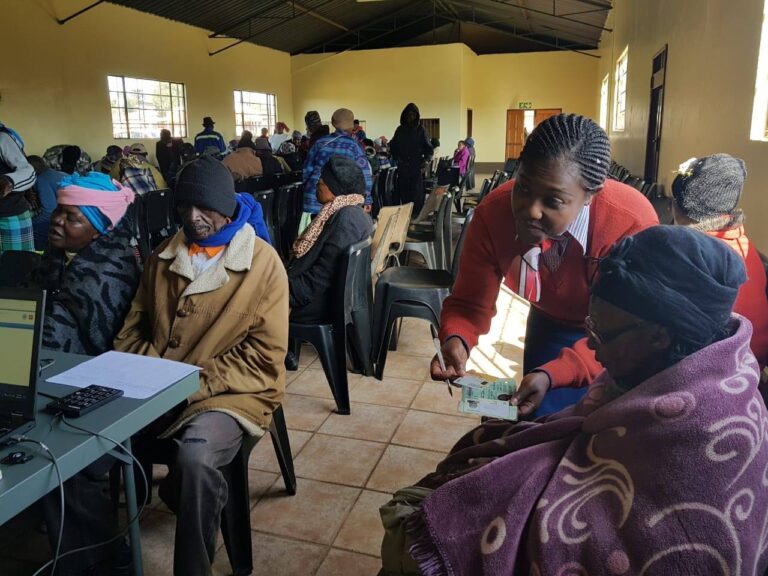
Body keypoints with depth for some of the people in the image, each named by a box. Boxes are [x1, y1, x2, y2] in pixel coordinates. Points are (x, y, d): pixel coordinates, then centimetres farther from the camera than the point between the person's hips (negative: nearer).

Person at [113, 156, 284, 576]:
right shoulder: (165, 256, 11)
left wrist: (197, 383, -16)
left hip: (229, 392, -5)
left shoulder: (262, 262, -7)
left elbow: (265, 354, -10)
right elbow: (135, 325, 16)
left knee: (195, 457, -34)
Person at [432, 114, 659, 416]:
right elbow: (470, 302, -21)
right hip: (553, 323, 3)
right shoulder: (492, 213, -29)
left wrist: (552, 376, -48)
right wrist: (455, 340, -43)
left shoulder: (633, 225, -38)